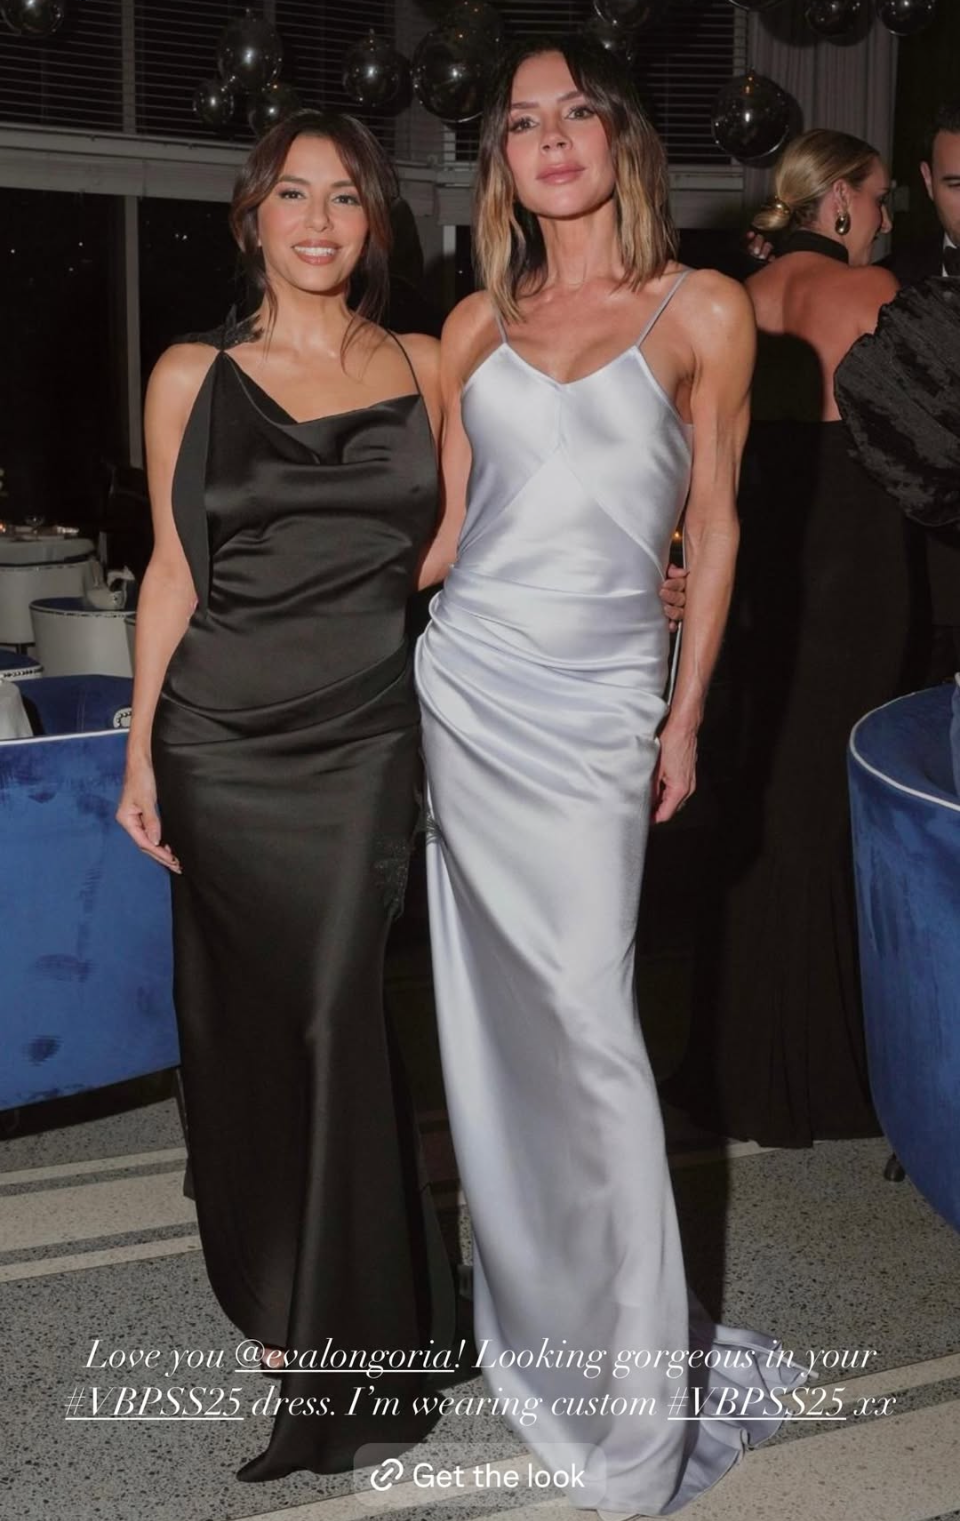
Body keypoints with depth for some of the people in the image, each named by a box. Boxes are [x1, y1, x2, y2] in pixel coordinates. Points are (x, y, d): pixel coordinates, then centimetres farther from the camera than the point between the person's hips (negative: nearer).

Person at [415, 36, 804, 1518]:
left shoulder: (702, 310, 2)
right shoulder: (478, 322, 11)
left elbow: (714, 524, 4)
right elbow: (445, 520, 13)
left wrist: (685, 716, 3)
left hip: (596, 703, -4)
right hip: (459, 685, 4)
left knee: (587, 1025, -9)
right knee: (491, 1017, 9)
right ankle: (529, 1310, 26)